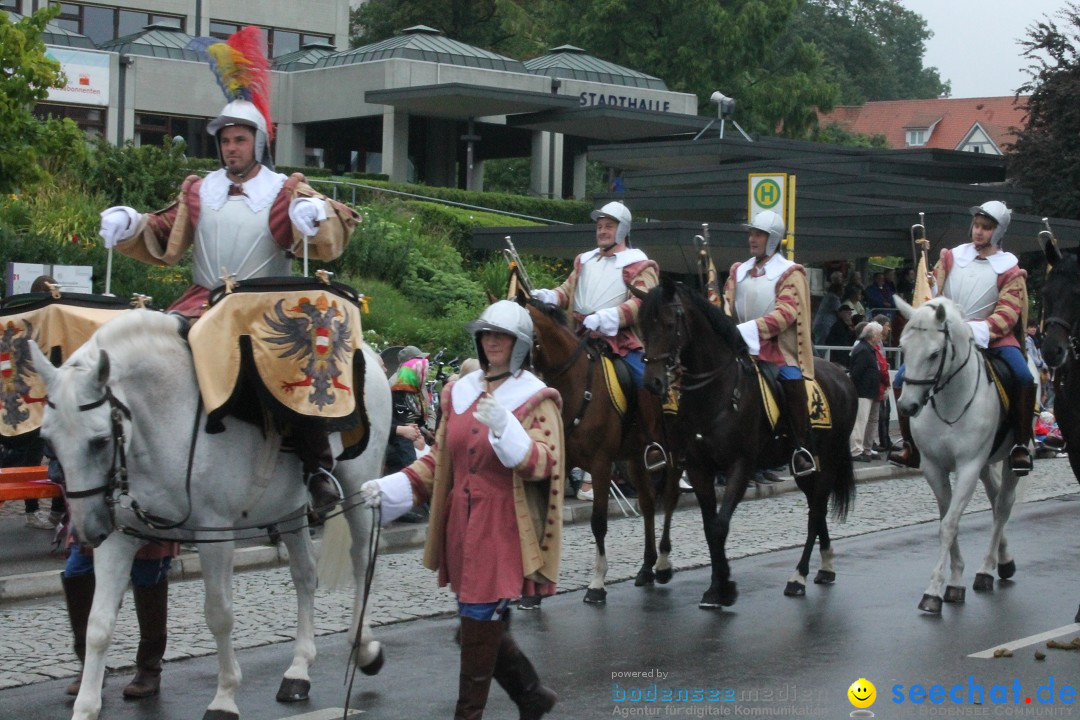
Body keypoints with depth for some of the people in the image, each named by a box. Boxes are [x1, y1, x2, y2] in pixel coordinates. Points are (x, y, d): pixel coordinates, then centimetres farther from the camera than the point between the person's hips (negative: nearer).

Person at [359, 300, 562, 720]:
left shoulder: (536, 399, -3)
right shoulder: (459, 393, 12)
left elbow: (544, 464, -14)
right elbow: (439, 460, 16)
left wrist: (505, 428, -30)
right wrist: (390, 489, 4)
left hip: (503, 527, -6)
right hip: (461, 525, 6)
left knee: (481, 623, -5)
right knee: (486, 623, 13)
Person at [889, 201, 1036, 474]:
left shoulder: (1009, 271, 0)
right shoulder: (951, 257, 8)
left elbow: (1007, 315, -9)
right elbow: (931, 293, 9)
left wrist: (975, 331, -24)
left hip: (991, 337, -3)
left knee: (1024, 378, -29)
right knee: (902, 378, -12)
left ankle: (1021, 445, -14)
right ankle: (910, 444, 1)